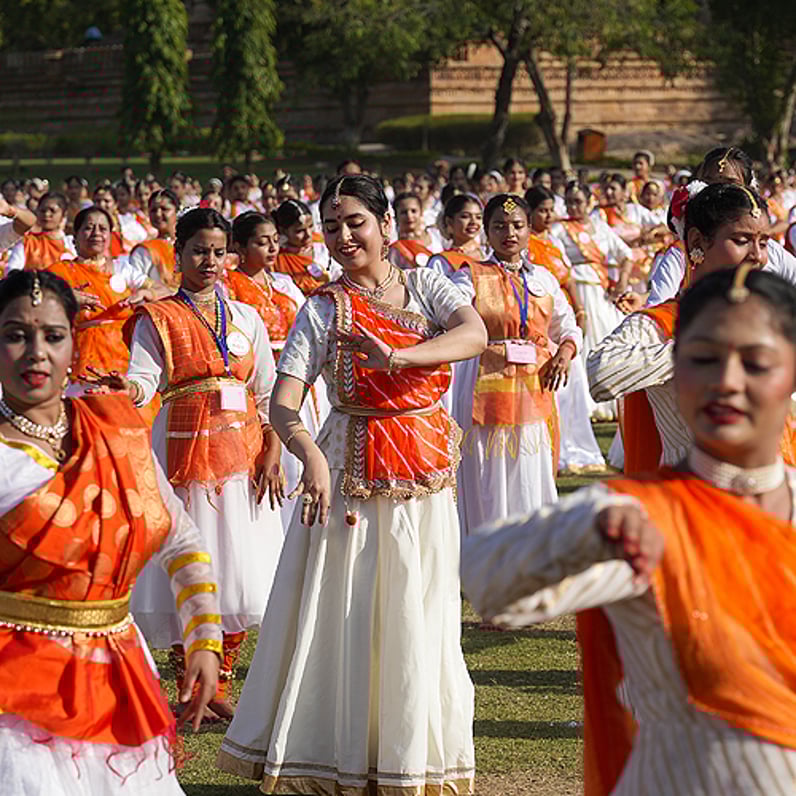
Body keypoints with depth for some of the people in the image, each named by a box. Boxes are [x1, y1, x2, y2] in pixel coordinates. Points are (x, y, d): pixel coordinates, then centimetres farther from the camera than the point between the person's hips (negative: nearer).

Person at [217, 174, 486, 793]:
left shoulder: (425, 286, 5)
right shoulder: (324, 309, -1)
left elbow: (475, 334, -16)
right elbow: (283, 404, -10)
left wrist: (396, 356, -30)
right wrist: (309, 453, -31)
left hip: (425, 475, 2)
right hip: (347, 471, -1)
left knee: (417, 617, 5)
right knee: (339, 614, -2)